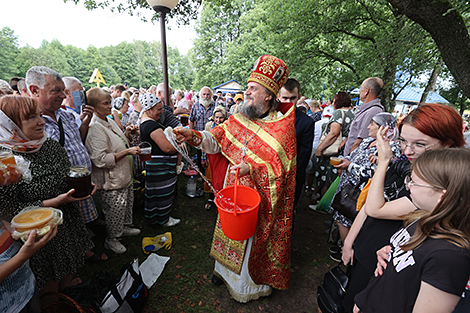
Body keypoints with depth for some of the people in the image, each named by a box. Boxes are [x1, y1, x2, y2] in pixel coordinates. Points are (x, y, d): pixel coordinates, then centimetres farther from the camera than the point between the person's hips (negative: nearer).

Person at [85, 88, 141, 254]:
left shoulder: (110, 121, 7)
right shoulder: (94, 128, -22)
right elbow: (101, 160, -27)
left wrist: (126, 134, 3)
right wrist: (126, 152, -30)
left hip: (124, 175, 9)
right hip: (111, 182, -9)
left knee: (128, 203, 23)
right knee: (115, 210, 7)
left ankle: (125, 227, 46)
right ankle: (111, 240, 30)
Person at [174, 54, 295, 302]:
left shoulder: (282, 128, -16)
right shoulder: (238, 117, 0)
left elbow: (281, 168, -18)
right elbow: (215, 140, -1)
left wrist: (252, 167, -30)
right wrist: (193, 136, -18)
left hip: (259, 197, -5)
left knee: (253, 239, 14)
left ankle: (251, 283, 43)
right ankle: (227, 268, 51)